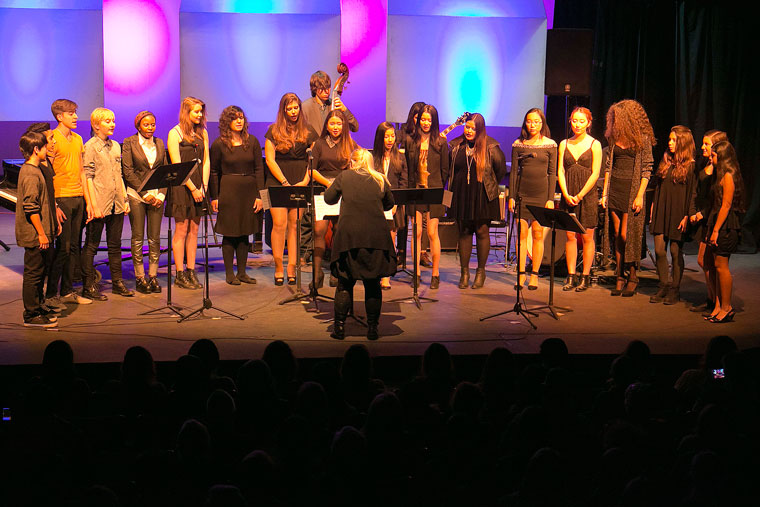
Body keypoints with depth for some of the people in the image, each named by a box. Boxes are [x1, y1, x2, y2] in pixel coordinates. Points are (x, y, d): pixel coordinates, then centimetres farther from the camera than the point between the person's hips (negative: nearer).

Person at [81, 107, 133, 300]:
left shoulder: (115, 146, 14)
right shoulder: (90, 147, -6)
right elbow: (88, 177, -11)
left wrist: (125, 199, 12)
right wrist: (93, 205, -16)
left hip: (116, 203, 7)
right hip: (99, 204, -7)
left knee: (115, 245, 12)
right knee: (91, 246, 1)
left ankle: (117, 282, 20)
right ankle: (88, 286, 5)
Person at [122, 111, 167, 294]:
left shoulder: (159, 143, 12)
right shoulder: (129, 143, 0)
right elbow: (128, 172, -6)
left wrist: (161, 194, -2)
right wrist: (145, 193, -11)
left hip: (157, 195, 3)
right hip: (136, 195, -3)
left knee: (155, 238, 3)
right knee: (138, 237, 0)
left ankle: (153, 276, 10)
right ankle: (140, 278, 6)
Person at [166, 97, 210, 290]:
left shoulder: (202, 132, 13)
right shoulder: (175, 134, -4)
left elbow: (206, 161, 11)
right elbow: (177, 165, -9)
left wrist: (203, 186, -1)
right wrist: (192, 188, -13)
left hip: (198, 186, 5)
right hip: (181, 186, -5)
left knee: (194, 230, 6)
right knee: (181, 230, -3)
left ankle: (191, 272, 11)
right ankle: (180, 275, 2)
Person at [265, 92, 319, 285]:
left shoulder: (308, 132, 9)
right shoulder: (274, 131, 4)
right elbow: (270, 160, -1)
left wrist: (305, 181, -6)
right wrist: (285, 182, -8)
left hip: (300, 184, 1)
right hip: (277, 182, -1)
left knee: (295, 225, -3)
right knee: (279, 224, -9)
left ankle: (291, 269, 0)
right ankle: (278, 268, -3)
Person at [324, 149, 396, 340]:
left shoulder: (344, 176, 5)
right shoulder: (380, 180, 9)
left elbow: (328, 199, 13)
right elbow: (389, 204, 21)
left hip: (350, 235, -1)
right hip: (376, 237, 1)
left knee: (345, 283, 9)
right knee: (373, 284, 9)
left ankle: (339, 327, 10)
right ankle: (372, 328, 10)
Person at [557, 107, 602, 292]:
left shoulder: (594, 144, 0)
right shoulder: (564, 144, 9)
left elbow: (595, 174, -6)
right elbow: (560, 171, 6)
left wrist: (580, 195, -12)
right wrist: (566, 195, -7)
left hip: (587, 195, -3)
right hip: (568, 196, 3)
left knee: (587, 236, 0)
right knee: (570, 236, 3)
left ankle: (585, 277, 7)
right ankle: (571, 276, 9)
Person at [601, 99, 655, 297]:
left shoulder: (642, 138, -5)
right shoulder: (614, 137, 10)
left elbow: (646, 169, -6)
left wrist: (640, 195, -13)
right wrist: (605, 192, 9)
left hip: (631, 190, -5)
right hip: (614, 189, 5)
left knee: (626, 235, -6)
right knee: (617, 235, 6)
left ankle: (632, 276, 9)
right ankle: (620, 277, 13)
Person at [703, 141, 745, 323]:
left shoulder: (728, 176, -13)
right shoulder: (722, 175, 16)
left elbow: (726, 206, -17)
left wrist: (716, 230, -18)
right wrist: (711, 229, 16)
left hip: (726, 225, -9)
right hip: (720, 224, 9)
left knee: (721, 265, -6)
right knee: (717, 265, 8)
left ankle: (726, 307, 0)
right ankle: (718, 306, 11)